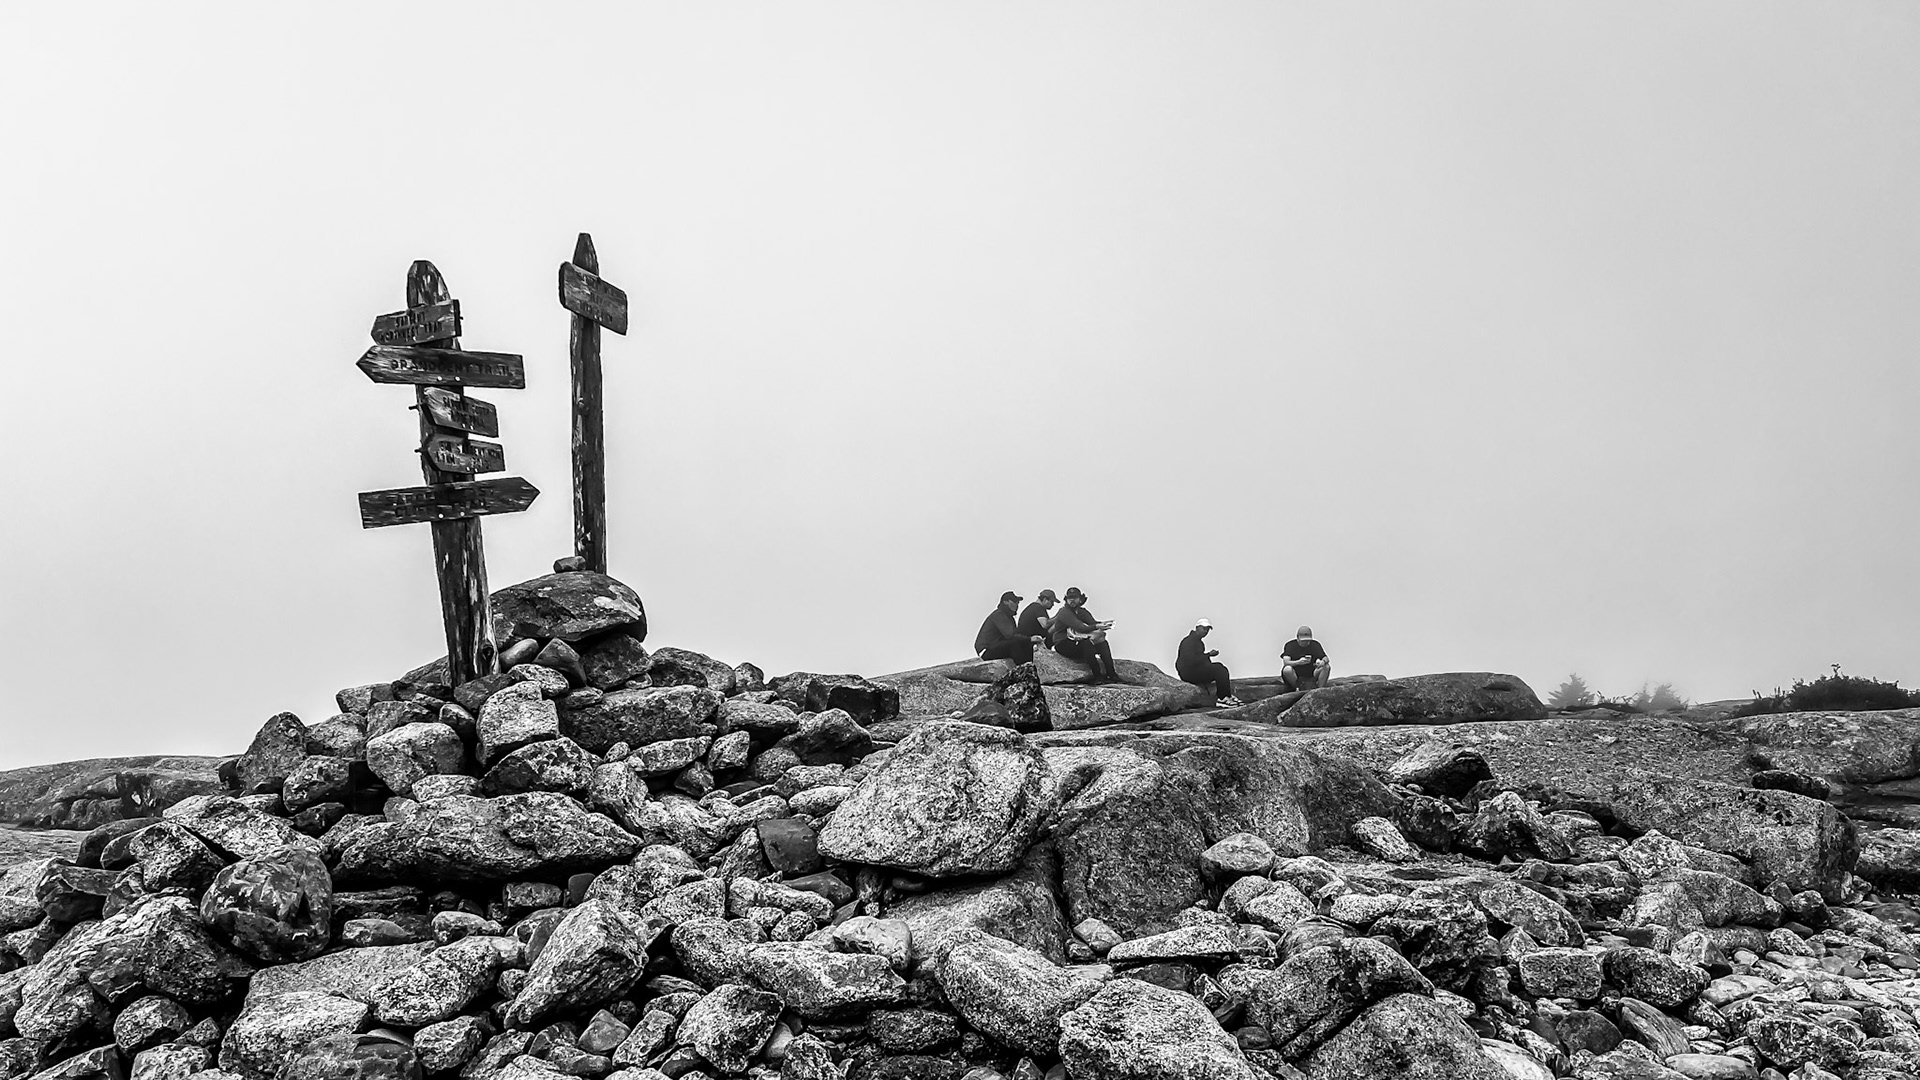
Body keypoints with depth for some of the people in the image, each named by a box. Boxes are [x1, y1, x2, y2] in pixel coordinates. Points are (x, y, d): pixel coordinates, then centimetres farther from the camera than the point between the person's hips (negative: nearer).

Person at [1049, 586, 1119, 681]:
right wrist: (1097, 626, -37)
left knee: (1102, 641, -12)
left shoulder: (1082, 612, 13)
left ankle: (1111, 673, -21)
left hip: (1077, 643, 7)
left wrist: (1103, 624, -28)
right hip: (1063, 644, -7)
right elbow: (1080, 628, -26)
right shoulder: (1064, 612, -12)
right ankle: (1098, 676, -30)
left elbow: (1093, 623, -5)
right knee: (1087, 644, -33)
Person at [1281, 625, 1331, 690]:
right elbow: (1285, 662, -20)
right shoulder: (1291, 645, -7)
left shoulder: (1315, 645, 4)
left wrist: (1323, 661, -27)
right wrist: (1298, 662, -40)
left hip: (1310, 676, 3)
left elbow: (1325, 658, -1)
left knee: (1327, 667, -17)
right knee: (1287, 669, -36)